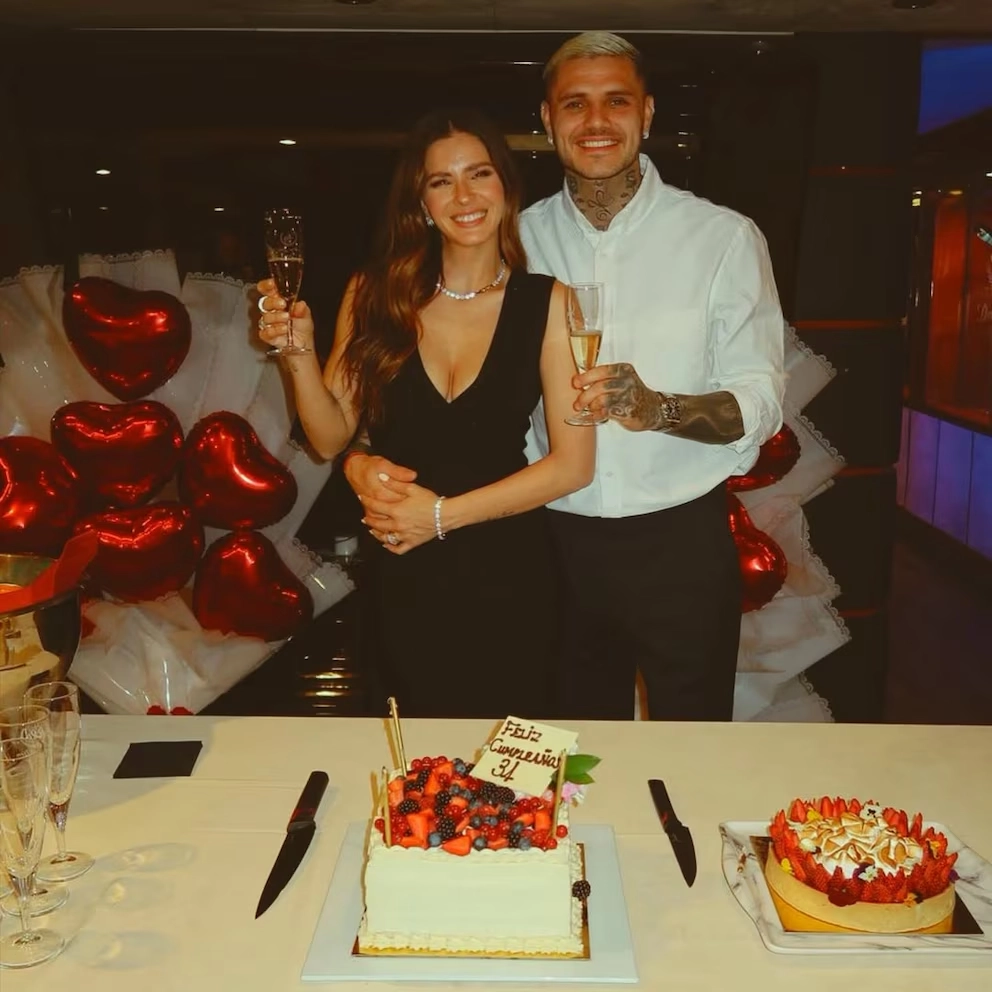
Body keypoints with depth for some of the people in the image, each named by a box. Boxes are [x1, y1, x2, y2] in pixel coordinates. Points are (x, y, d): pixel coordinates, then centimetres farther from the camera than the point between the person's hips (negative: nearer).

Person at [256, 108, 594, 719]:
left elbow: (573, 465, -11)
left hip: (507, 578, -1)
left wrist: (442, 514, -14)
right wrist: (299, 353, -17)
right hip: (403, 580, 2)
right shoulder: (376, 295, -3)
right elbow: (331, 438, -1)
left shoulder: (547, 303, -8)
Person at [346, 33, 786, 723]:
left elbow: (761, 403, -9)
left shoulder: (724, 238, -3)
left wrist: (656, 407, -28)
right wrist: (365, 454, -14)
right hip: (559, 539, 2)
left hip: (680, 543, -1)